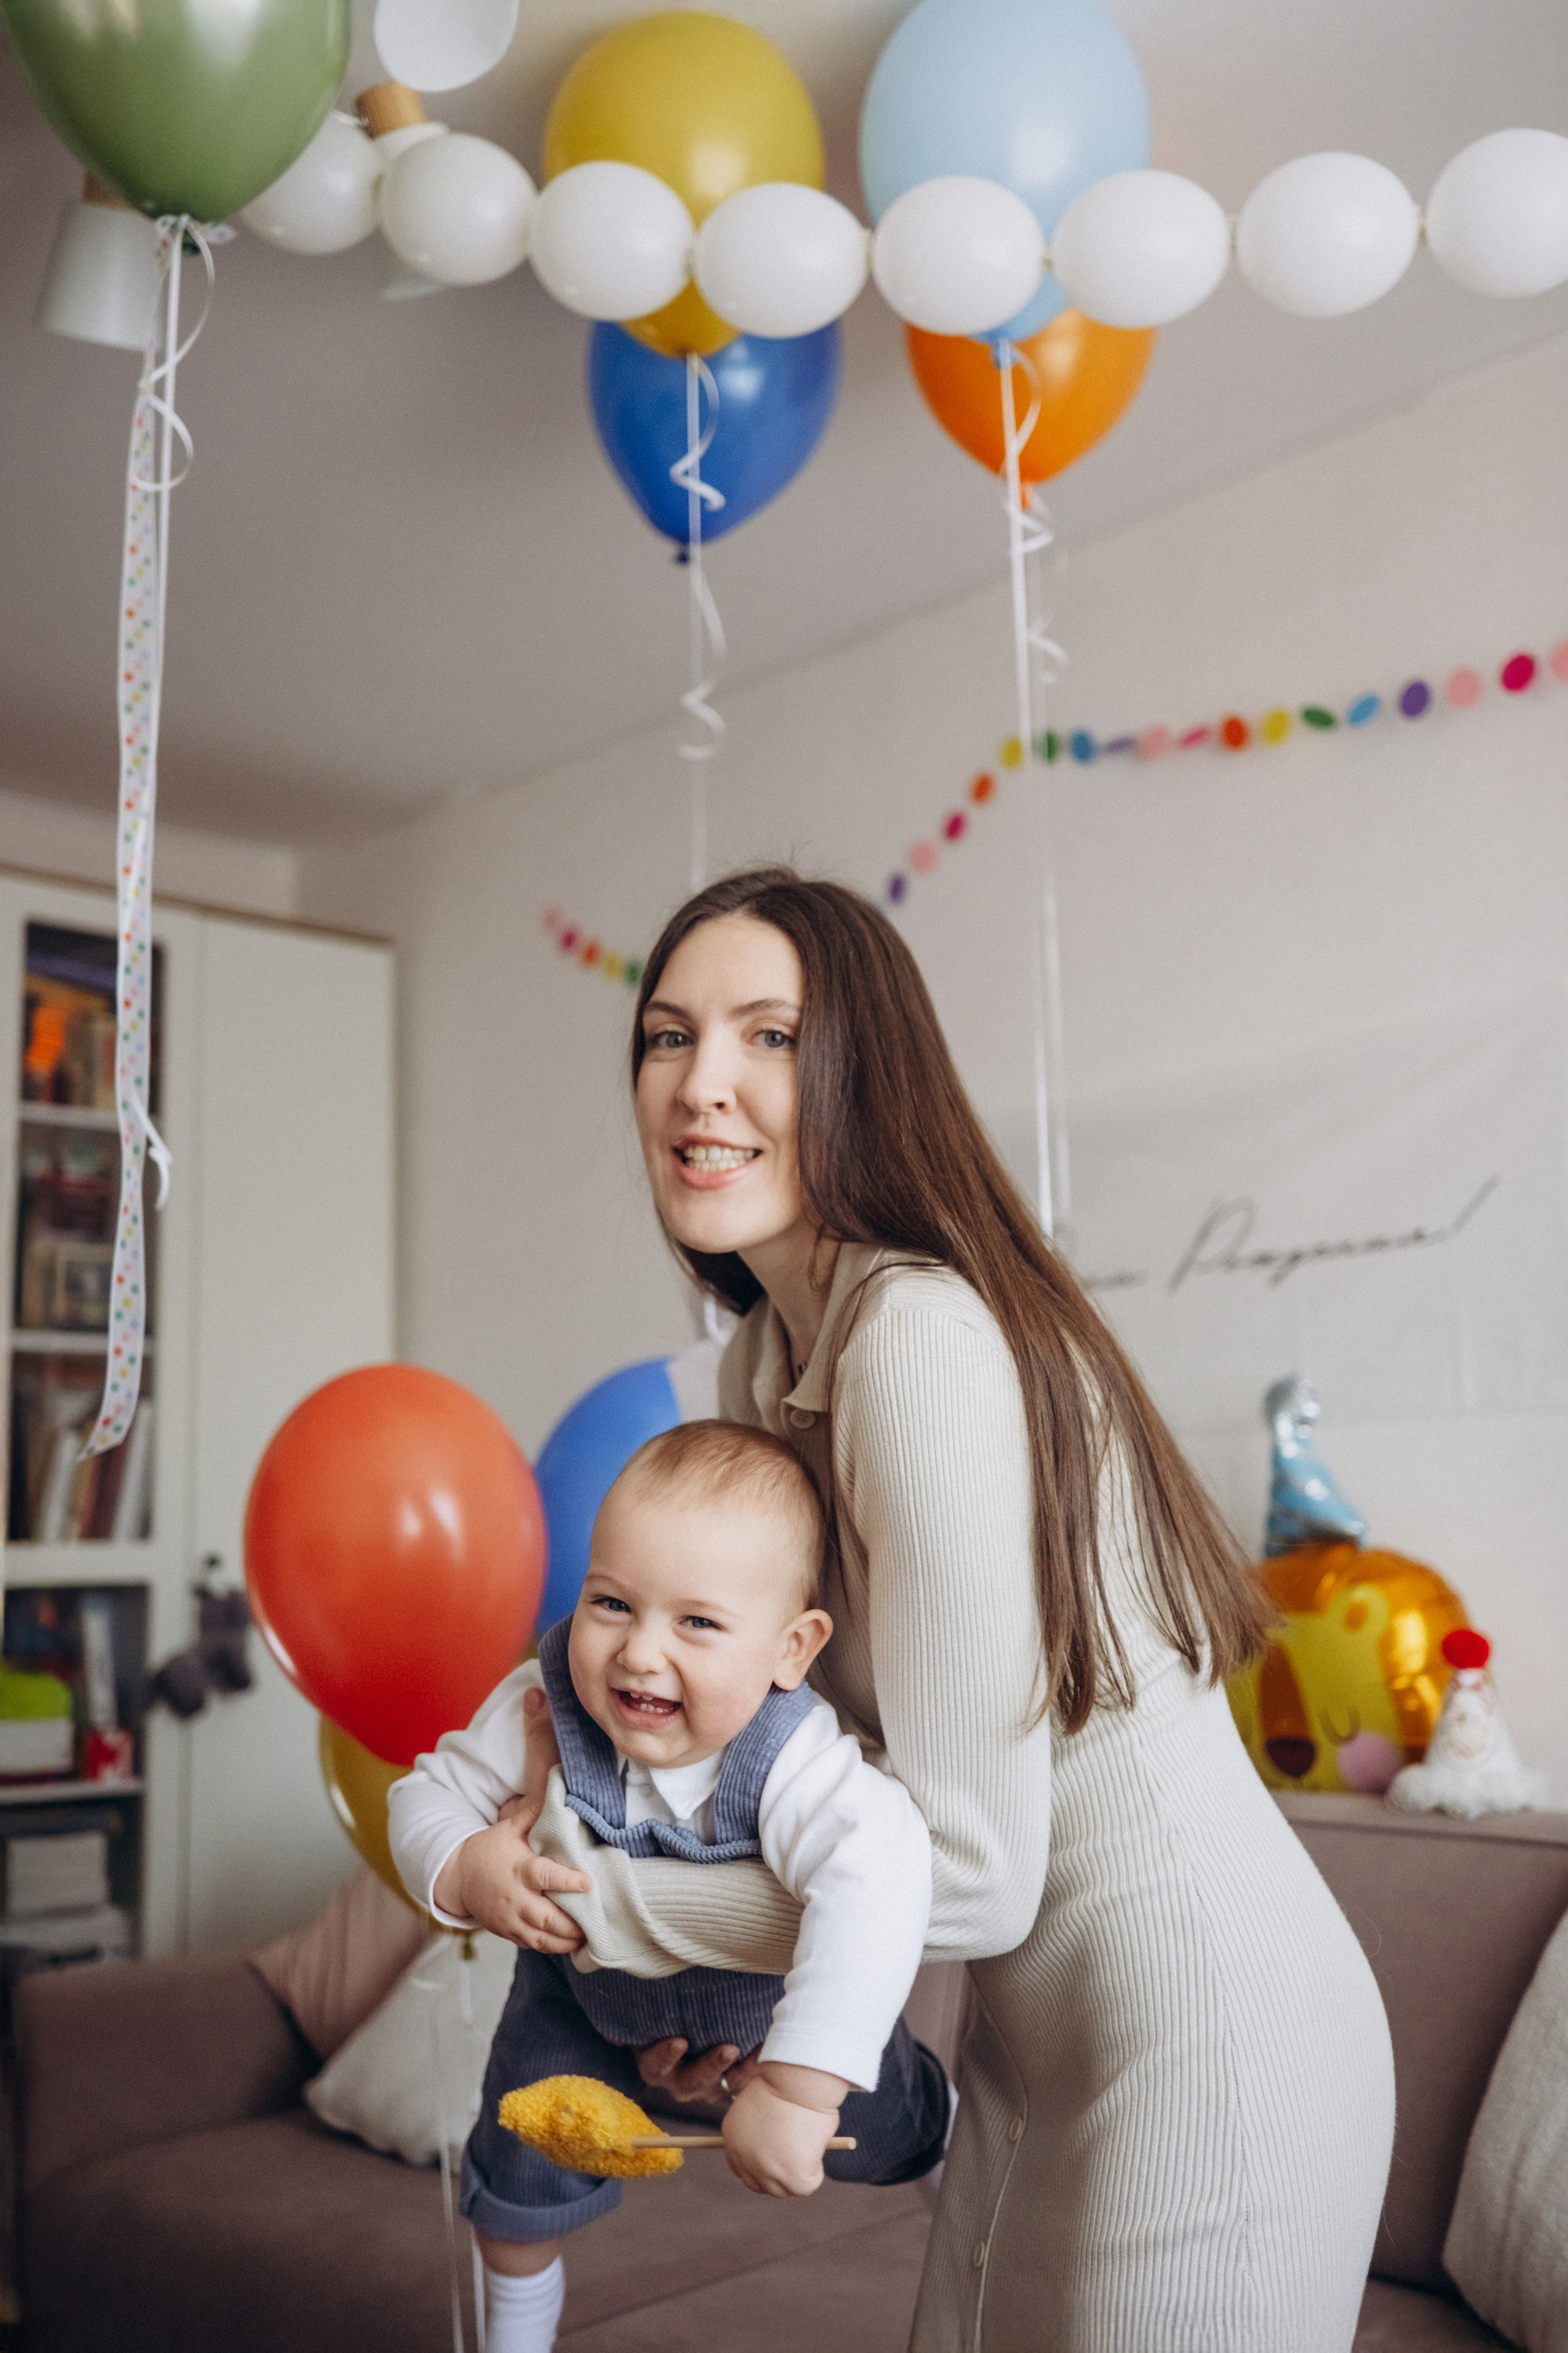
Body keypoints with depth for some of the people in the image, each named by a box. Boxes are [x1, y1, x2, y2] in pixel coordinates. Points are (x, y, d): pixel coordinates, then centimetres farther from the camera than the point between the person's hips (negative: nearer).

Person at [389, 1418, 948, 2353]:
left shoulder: (797, 1766, -47)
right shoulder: (540, 1715, -34)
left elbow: (876, 1886, -63)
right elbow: (431, 1794, -17)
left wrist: (796, 2090, -66)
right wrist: (462, 1872, -39)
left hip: (768, 1995, -2)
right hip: (589, 1985, 2)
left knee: (868, 2128, 9)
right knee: (523, 2167, 8)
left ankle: (941, 2116, 49)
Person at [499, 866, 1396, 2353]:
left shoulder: (928, 1340, -26)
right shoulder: (763, 1359, 3)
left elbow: (968, 1872, -24)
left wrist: (614, 1906, -13)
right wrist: (745, 1977, 3)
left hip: (1200, 2030, -8)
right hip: (1037, 2023, 8)